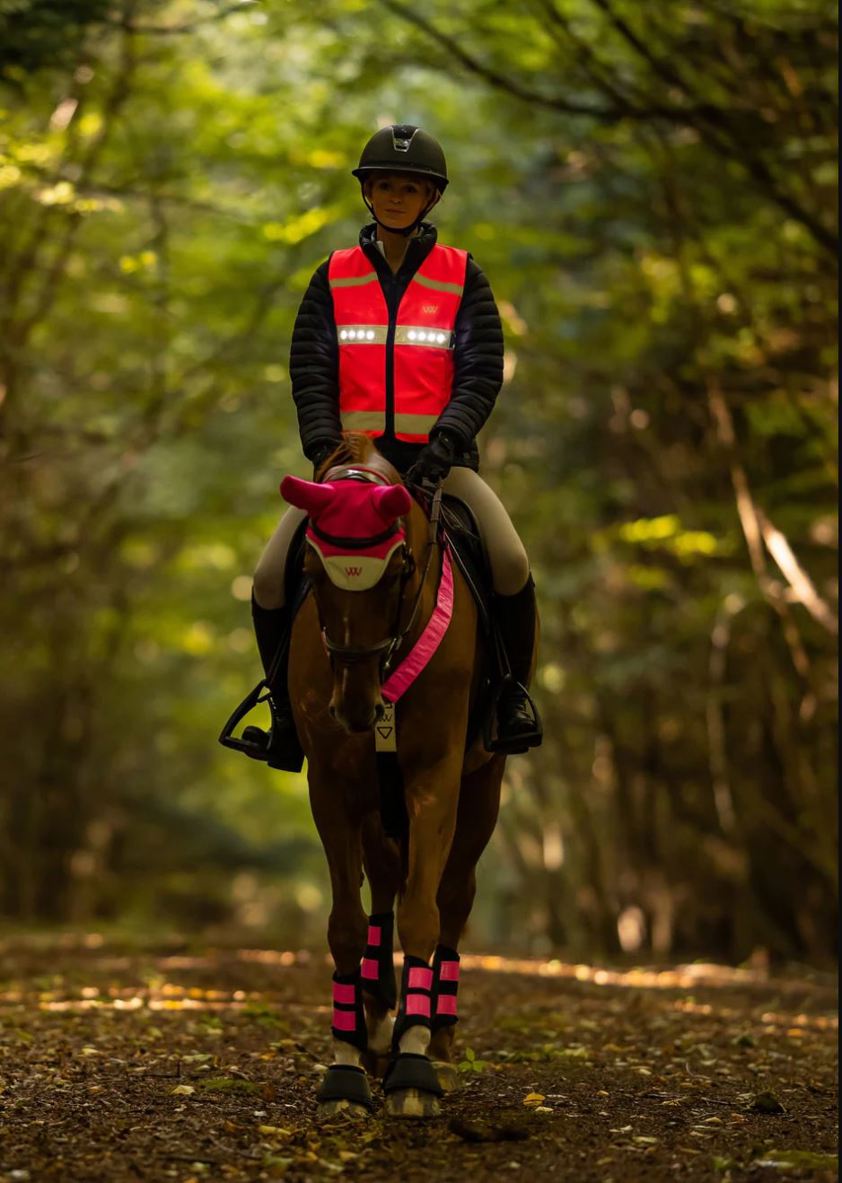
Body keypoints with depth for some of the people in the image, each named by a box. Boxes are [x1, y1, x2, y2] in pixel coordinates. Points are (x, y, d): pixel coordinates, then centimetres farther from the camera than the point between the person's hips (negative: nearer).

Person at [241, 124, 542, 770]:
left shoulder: (462, 277, 6)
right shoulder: (334, 277, 9)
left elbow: (483, 373, -2)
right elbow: (310, 371, 3)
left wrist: (446, 439, -19)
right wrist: (324, 445, -14)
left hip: (439, 457, -1)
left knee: (512, 566, -27)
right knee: (269, 581, -16)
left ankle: (513, 691, -1)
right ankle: (288, 709, 8)